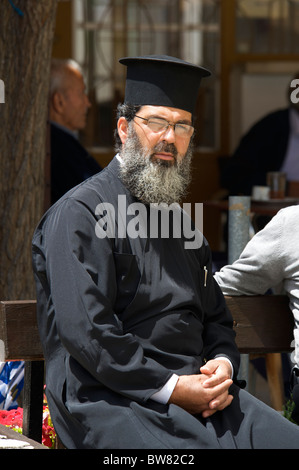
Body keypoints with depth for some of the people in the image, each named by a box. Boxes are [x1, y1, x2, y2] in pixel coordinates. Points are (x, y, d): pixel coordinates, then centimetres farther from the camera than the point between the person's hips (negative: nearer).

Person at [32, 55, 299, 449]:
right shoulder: (80, 213, -3)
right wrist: (170, 387, -16)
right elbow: (86, 328, -14)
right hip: (113, 399, -7)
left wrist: (223, 365, 0)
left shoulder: (179, 218, 22)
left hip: (195, 390, 7)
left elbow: (217, 319, 24)